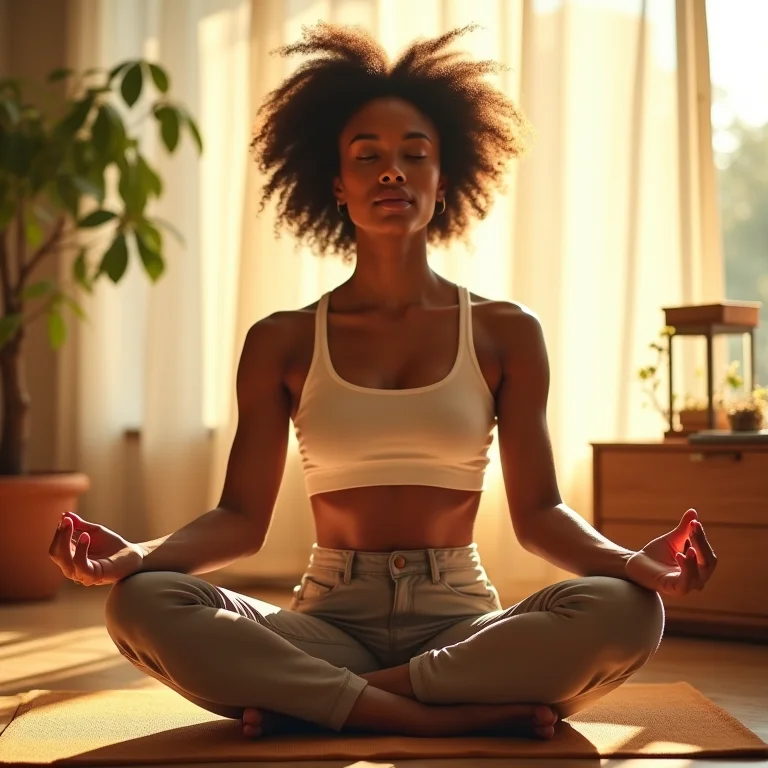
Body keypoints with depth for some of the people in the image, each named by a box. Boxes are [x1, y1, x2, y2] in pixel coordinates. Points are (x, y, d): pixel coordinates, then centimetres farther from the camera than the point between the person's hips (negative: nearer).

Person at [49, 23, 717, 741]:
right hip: (328, 621, 0)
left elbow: (538, 513, 3)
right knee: (140, 603, -28)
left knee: (626, 612, -31)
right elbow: (240, 518, 3)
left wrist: (631, 560, -19)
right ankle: (457, 718, -29)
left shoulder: (505, 333, 7)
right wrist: (136, 553, -18)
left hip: (461, 620, 0)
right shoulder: (282, 343, 7)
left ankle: (308, 701, -24)